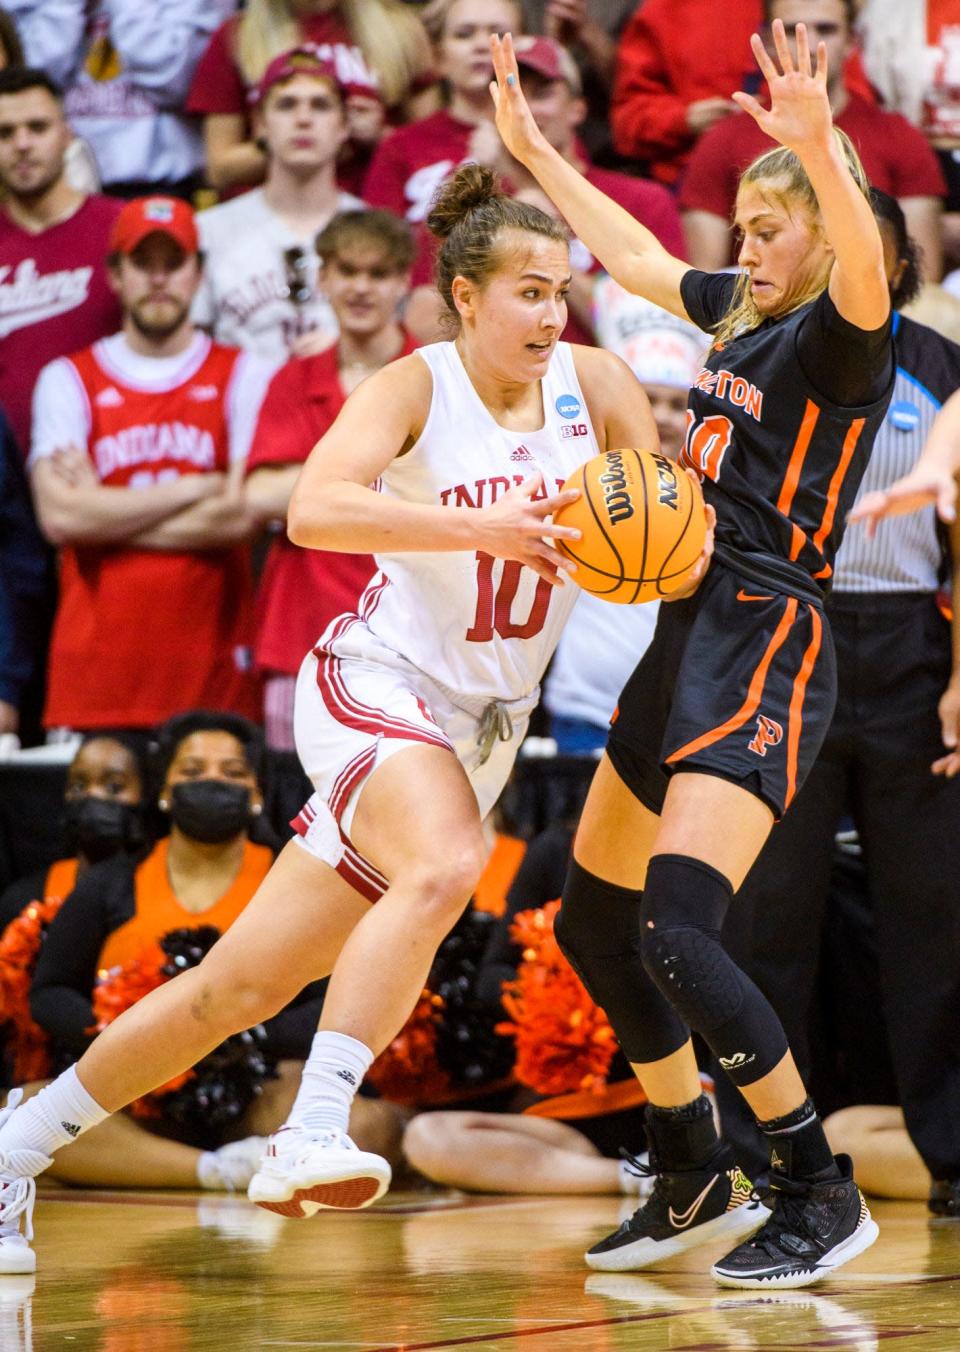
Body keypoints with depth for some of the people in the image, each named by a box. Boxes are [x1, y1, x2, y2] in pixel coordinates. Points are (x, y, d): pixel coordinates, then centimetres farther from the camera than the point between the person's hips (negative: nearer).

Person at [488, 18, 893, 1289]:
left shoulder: (838, 337, -10)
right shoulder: (736, 313, 13)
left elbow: (866, 273, -34)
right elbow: (633, 253, 30)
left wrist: (822, 151, -50)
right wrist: (533, 151, 32)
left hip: (768, 653, -10)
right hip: (685, 635, 10)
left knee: (678, 934, -21)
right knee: (593, 923, 16)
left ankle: (822, 1197, -9)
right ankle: (696, 1182, 29)